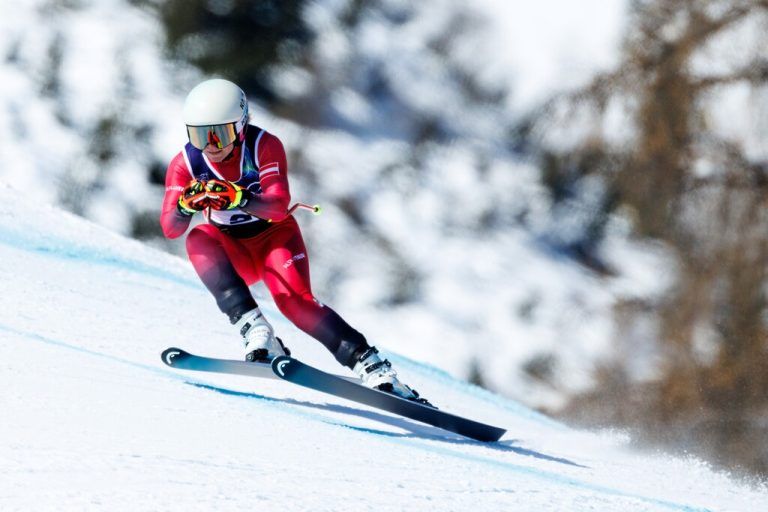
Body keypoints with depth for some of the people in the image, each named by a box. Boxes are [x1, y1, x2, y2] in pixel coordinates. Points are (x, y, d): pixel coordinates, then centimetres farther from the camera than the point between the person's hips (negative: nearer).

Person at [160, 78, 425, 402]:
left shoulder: (264, 146, -21)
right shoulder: (186, 163, -14)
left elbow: (279, 206, -33)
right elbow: (170, 229, -22)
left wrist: (240, 199, -53)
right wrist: (186, 206, -45)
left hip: (274, 236, -2)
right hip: (233, 252, 2)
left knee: (293, 299, -29)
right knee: (198, 239, -30)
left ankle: (370, 366, -28)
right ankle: (253, 328, -40)